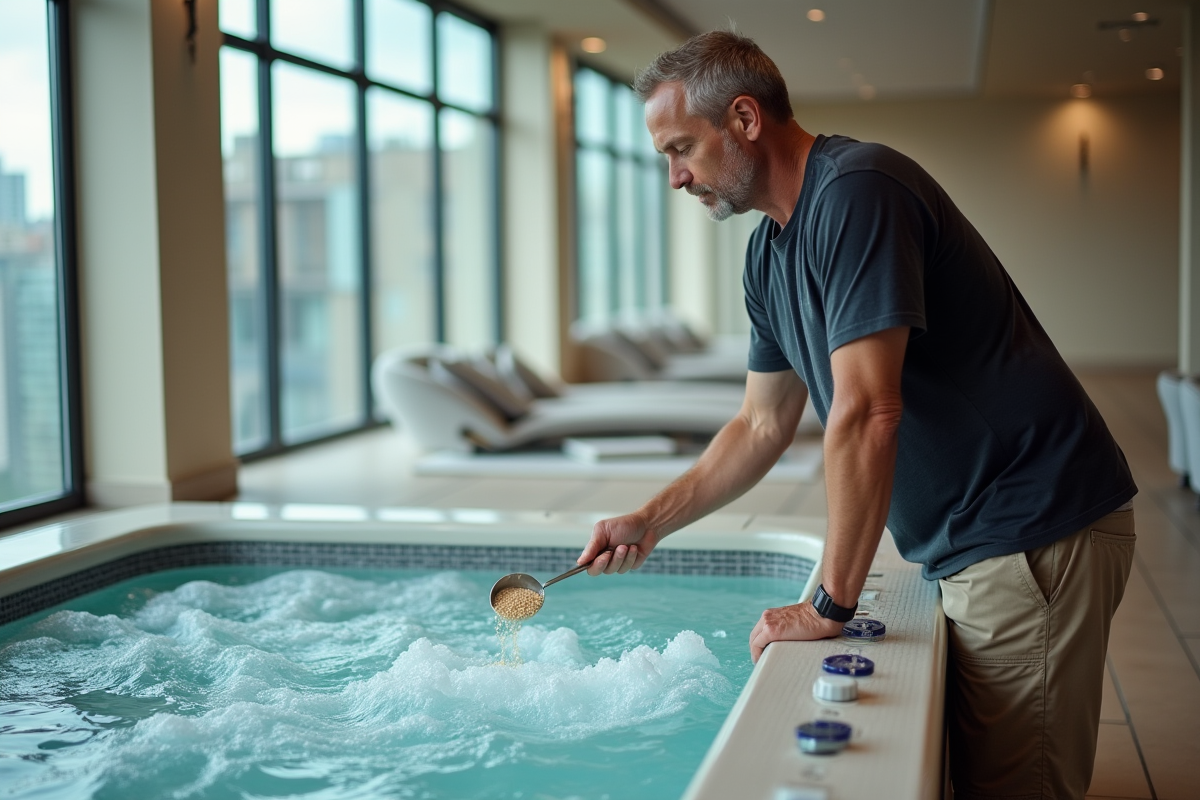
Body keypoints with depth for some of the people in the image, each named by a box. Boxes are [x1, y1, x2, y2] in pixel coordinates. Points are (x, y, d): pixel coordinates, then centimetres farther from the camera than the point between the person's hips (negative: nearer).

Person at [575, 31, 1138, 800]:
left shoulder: (856, 191, -21)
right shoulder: (770, 254, 10)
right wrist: (648, 524, 15)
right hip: (968, 545, 9)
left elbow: (866, 414, -26)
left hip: (1034, 533, -9)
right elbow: (763, 427, 19)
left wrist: (830, 606, -20)